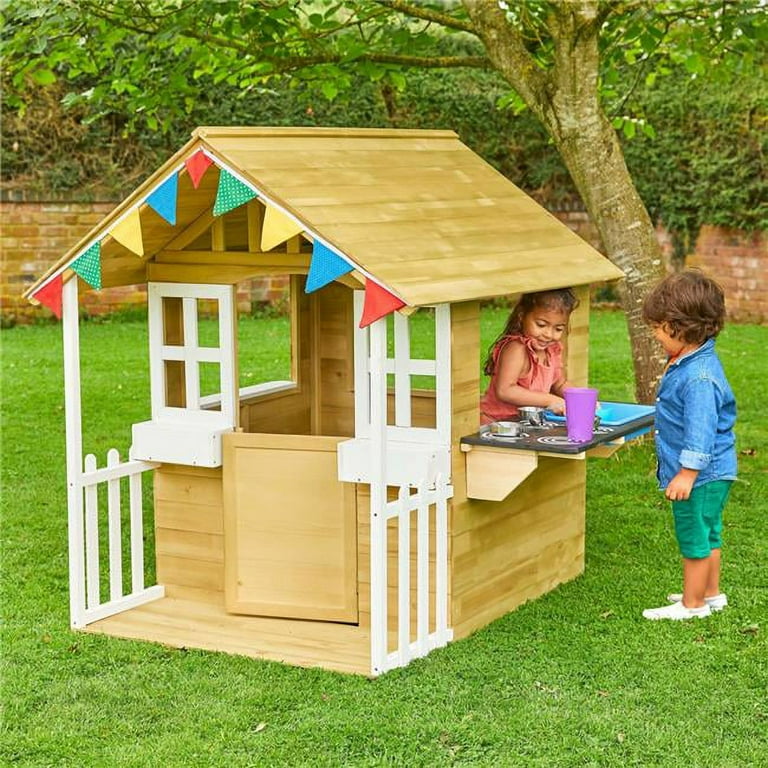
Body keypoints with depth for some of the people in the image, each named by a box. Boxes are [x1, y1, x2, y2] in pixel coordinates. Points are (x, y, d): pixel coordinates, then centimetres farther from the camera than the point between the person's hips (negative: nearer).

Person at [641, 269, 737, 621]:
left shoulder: (699, 376, -27)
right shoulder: (685, 363, 8)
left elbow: (700, 430, -28)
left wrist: (687, 473, -25)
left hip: (702, 474, -10)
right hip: (710, 473, 10)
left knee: (694, 538, 2)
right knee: (707, 535, 21)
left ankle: (692, 604, 14)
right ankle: (710, 593, 35)